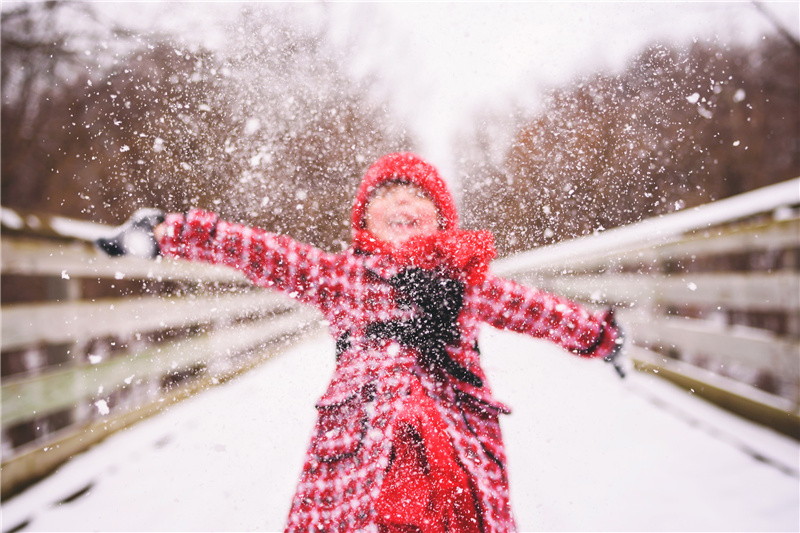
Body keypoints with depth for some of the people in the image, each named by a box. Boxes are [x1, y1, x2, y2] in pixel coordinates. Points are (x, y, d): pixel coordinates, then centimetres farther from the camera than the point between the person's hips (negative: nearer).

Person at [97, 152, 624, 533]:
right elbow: (261, 253, 11)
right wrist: (169, 232, 7)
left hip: (458, 448, 1)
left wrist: (596, 333, 43)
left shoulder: (467, 275, 20)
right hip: (360, 447, -1)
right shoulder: (341, 274, 16)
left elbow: (531, 307, 33)